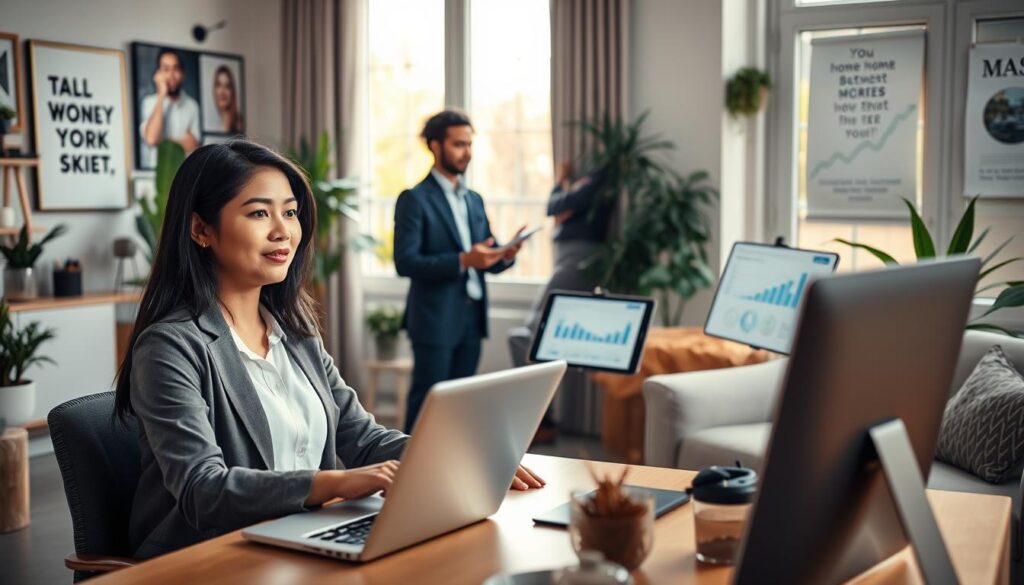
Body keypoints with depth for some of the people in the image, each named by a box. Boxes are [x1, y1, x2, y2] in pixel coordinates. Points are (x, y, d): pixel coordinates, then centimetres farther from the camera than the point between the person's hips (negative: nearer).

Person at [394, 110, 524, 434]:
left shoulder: (474, 200, 15)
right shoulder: (415, 199, -7)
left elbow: (487, 260, 15)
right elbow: (405, 262, -17)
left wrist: (505, 254, -9)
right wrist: (462, 260, -26)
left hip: (471, 319, 7)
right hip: (435, 320, -7)